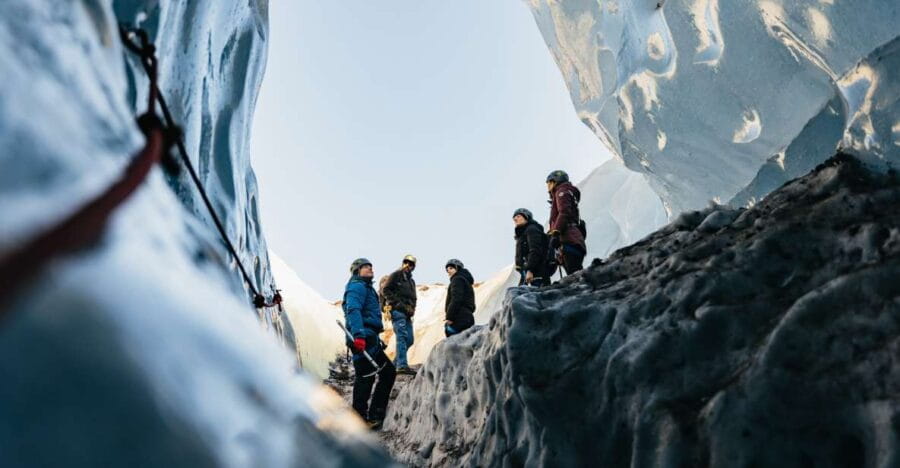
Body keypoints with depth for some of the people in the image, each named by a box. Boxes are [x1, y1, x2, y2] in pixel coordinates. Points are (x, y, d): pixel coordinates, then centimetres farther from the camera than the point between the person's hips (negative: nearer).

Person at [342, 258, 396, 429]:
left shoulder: (366, 287, 25)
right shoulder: (357, 287, -7)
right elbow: (353, 311, -22)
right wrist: (358, 335, -33)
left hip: (369, 338, 11)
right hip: (363, 338, -11)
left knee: (388, 372, 14)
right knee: (366, 376, -9)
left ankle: (375, 414, 17)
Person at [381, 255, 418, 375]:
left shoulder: (411, 281, 27)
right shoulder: (396, 275, 3)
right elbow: (385, 291, -6)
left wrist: (412, 308, 8)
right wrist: (398, 302, -13)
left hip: (407, 313, 8)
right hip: (397, 311, -8)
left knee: (410, 340, 4)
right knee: (402, 336, -18)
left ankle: (395, 363, 12)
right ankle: (402, 366, -22)